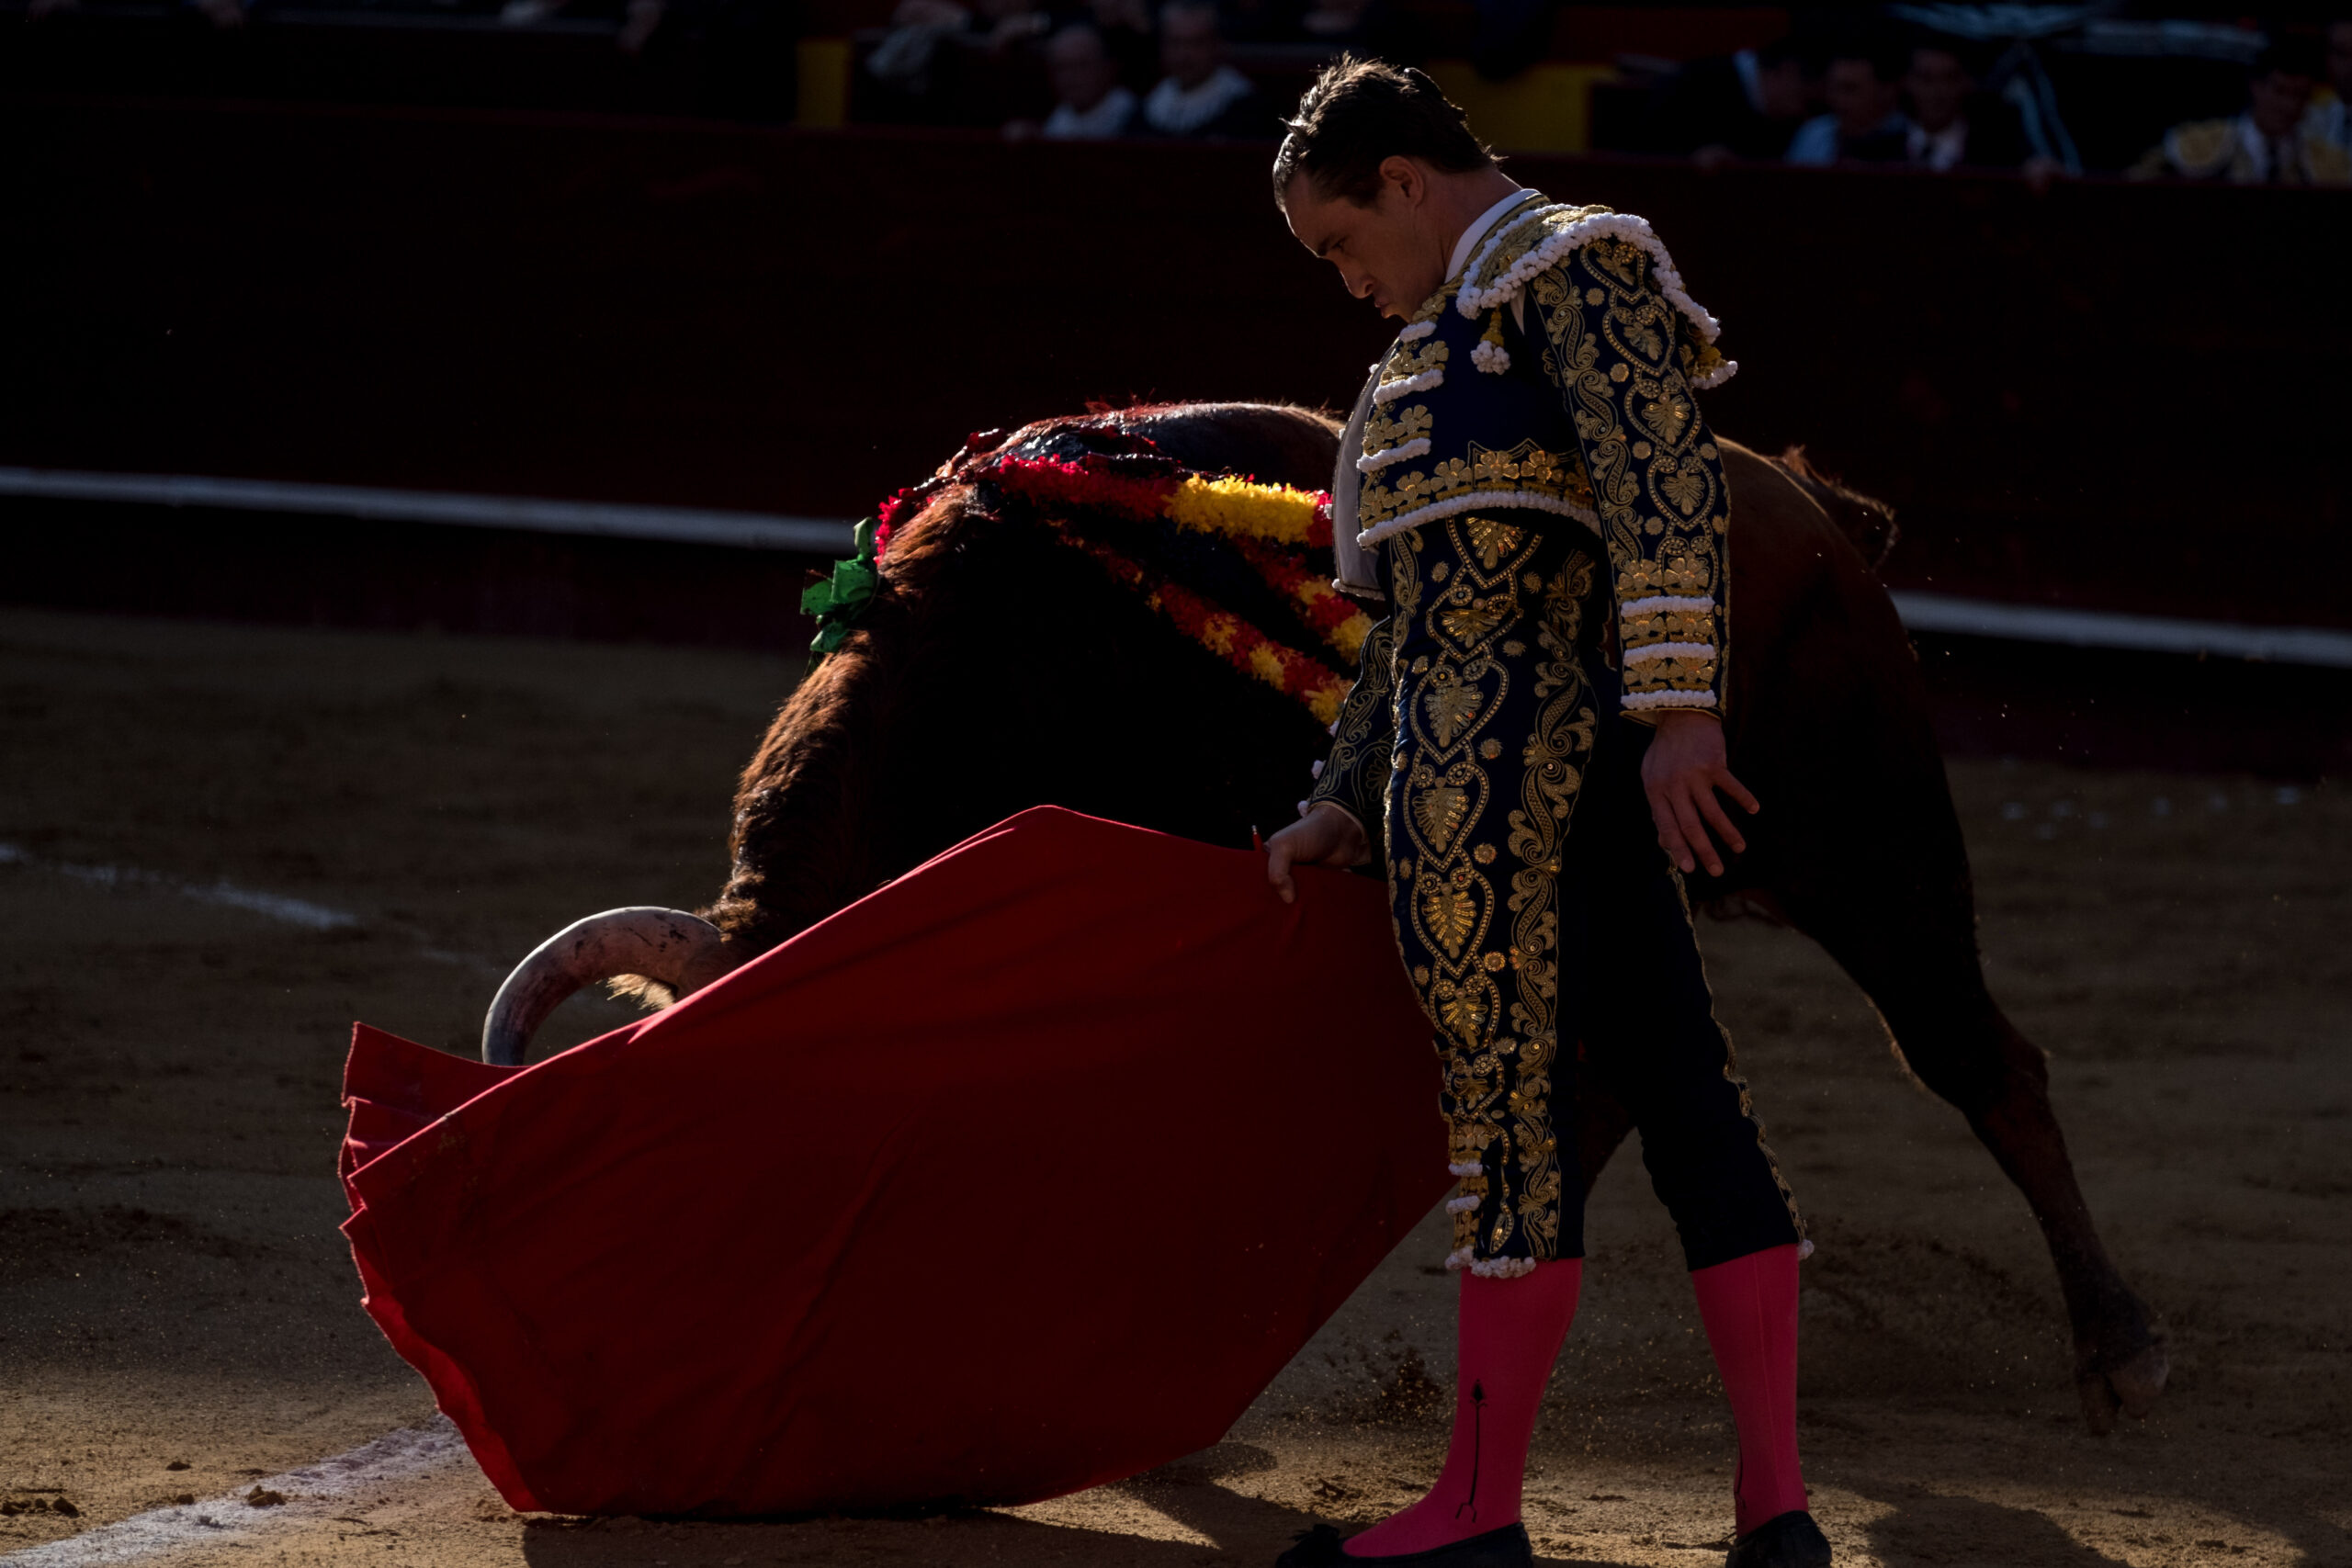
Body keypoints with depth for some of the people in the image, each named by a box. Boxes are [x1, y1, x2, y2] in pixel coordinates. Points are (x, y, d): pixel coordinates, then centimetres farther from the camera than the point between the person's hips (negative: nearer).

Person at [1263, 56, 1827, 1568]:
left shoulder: (1570, 266, -3)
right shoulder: (1458, 331, 27)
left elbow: (1667, 484, -15)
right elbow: (1419, 618, 30)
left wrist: (1676, 706, -24)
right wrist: (1345, 807, 27)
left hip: (1501, 765, -10)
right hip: (1584, 760, 10)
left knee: (1507, 1108, -5)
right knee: (1688, 1099, 4)